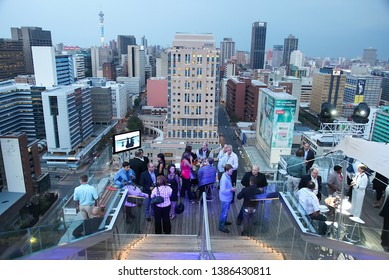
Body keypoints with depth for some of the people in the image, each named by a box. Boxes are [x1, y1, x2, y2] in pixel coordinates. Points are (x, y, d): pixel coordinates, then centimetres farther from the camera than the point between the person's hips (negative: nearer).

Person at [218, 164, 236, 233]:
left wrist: (231, 188, 1)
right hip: (225, 199, -9)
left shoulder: (228, 176, -1)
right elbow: (223, 190, -31)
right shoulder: (224, 179, -31)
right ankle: (221, 226, 20)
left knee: (226, 211, 26)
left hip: (228, 198, 9)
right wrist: (231, 190, -23)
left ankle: (224, 221, 46)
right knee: (224, 212, 5)